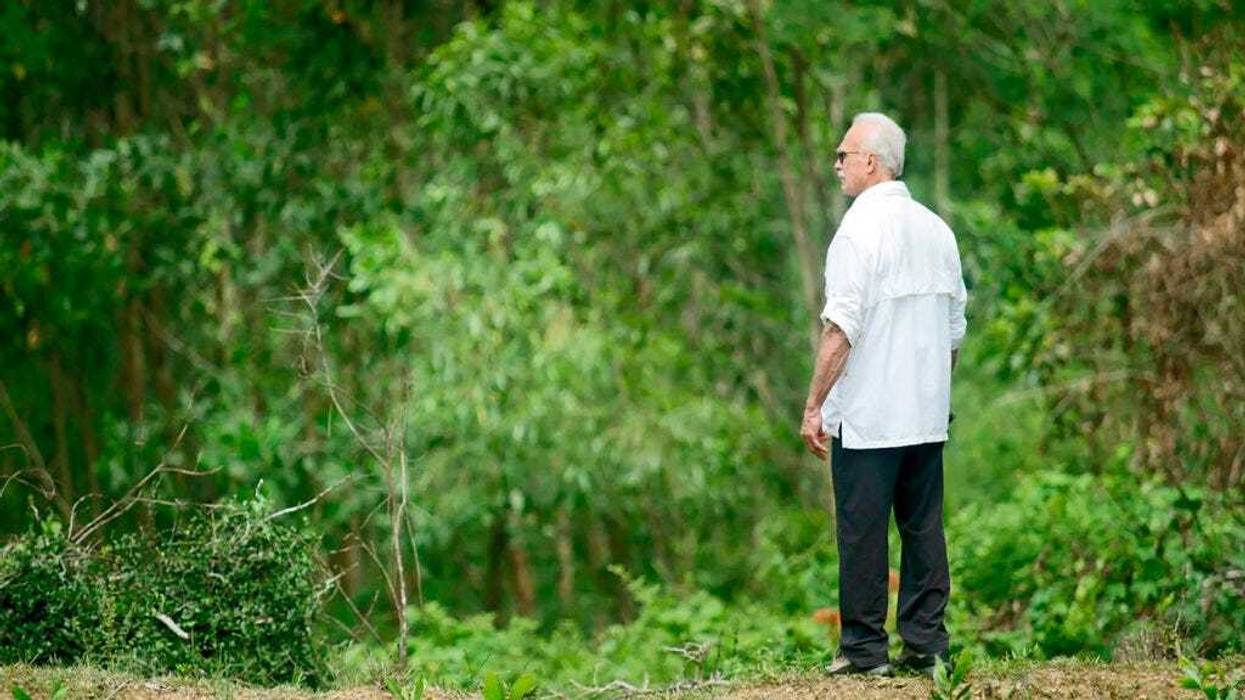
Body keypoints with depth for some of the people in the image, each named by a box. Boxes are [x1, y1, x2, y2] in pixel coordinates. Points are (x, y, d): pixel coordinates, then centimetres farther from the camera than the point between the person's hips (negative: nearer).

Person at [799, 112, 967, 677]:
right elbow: (955, 327, 17)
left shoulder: (859, 229, -11)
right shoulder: (936, 229, 12)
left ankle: (864, 648, 0)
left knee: (862, 530, -2)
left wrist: (814, 406, -12)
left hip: (866, 418, -7)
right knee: (924, 528, 8)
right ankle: (926, 644, 9)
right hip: (927, 415, 7)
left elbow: (841, 328, -16)